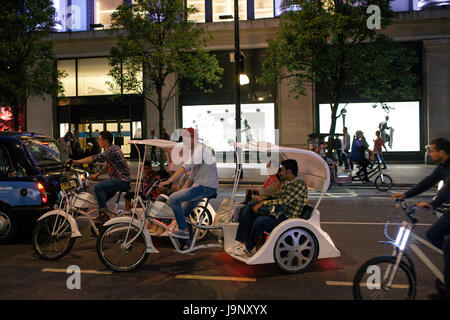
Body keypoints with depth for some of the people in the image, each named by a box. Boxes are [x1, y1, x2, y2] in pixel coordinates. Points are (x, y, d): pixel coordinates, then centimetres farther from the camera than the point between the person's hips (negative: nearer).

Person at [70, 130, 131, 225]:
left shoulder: (111, 150, -17)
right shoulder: (114, 148, 16)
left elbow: (94, 158, -26)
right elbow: (108, 166, 23)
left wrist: (75, 161, -23)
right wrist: (97, 174, 13)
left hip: (121, 181, -11)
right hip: (122, 179, 11)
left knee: (98, 188, -20)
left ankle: (104, 215, -16)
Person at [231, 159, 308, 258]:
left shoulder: (299, 184, -14)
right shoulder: (287, 183, 17)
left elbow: (284, 202, -21)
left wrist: (264, 203, -17)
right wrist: (263, 200, 3)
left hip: (287, 217, -10)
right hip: (277, 211, 10)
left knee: (260, 221, -33)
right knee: (246, 210, 1)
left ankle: (249, 249, -12)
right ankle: (243, 242, -3)